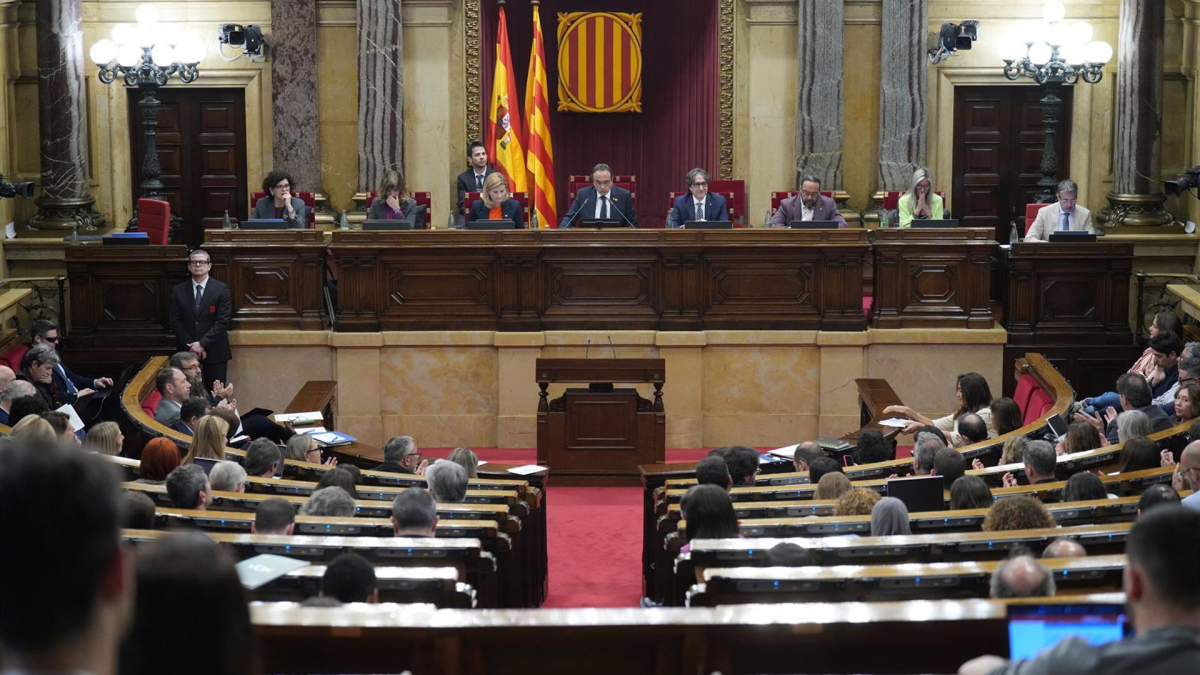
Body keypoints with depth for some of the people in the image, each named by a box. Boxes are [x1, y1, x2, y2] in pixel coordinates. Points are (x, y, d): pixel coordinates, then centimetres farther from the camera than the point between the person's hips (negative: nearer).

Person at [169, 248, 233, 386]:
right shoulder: (178, 291, 7)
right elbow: (174, 321, 4)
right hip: (188, 353, 2)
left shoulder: (221, 289, 0)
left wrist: (202, 343, -12)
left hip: (215, 353, -2)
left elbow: (224, 320, -6)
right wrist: (191, 346, -7)